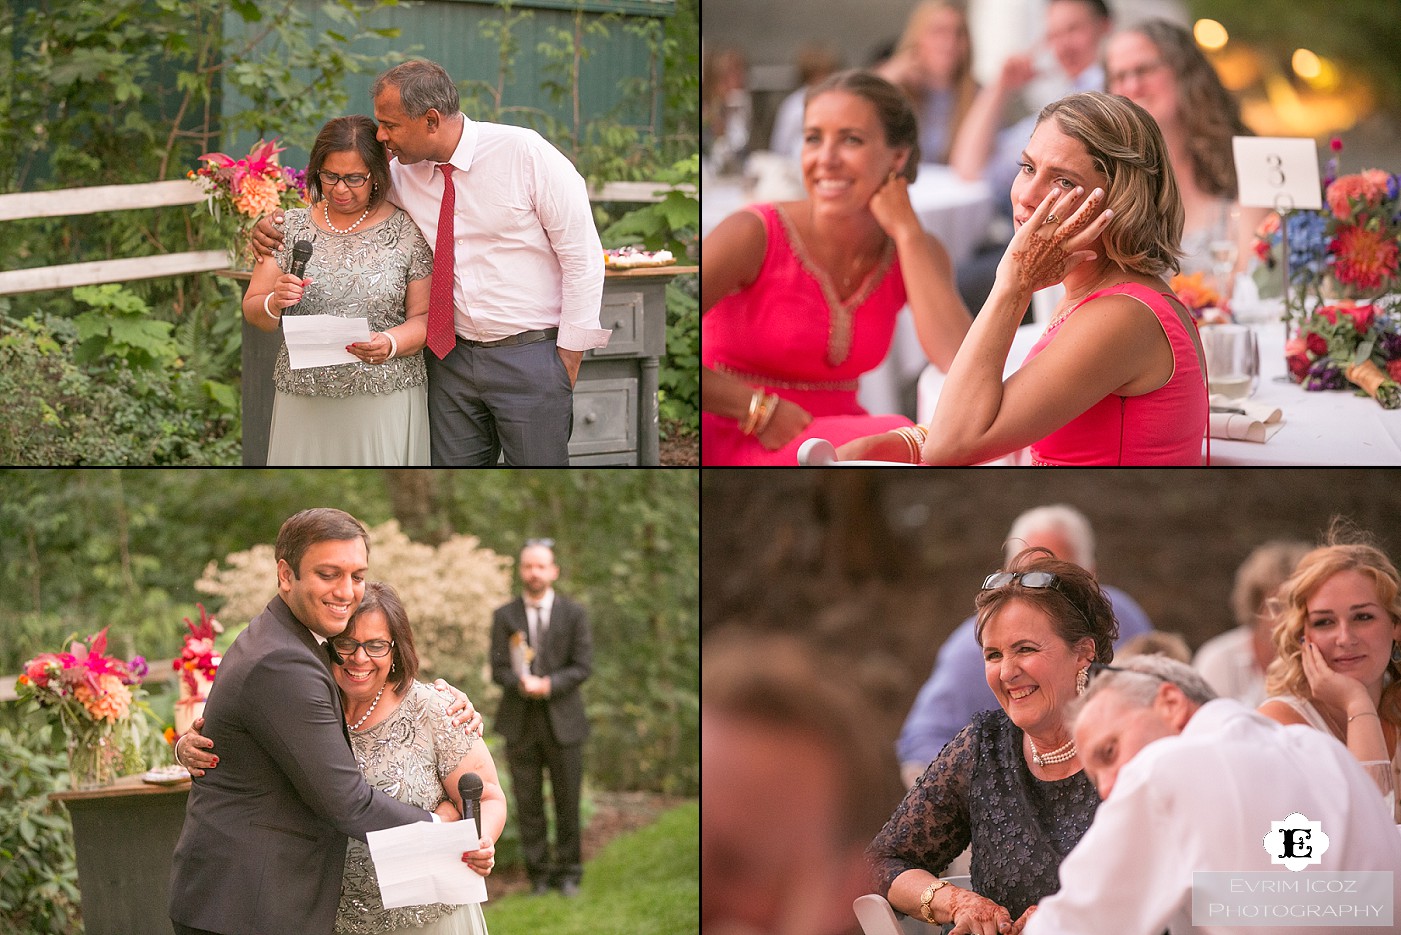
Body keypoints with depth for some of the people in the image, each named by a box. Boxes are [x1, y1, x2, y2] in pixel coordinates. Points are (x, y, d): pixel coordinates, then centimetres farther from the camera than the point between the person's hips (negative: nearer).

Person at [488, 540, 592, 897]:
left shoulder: (573, 614, 4)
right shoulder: (504, 617, 6)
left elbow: (582, 666, -2)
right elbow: (498, 669, 1)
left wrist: (547, 685, -17)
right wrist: (521, 684, -20)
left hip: (562, 720, -1)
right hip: (520, 722, 1)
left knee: (567, 802, 2)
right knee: (528, 804, 1)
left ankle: (568, 874, 12)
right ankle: (539, 876, 8)